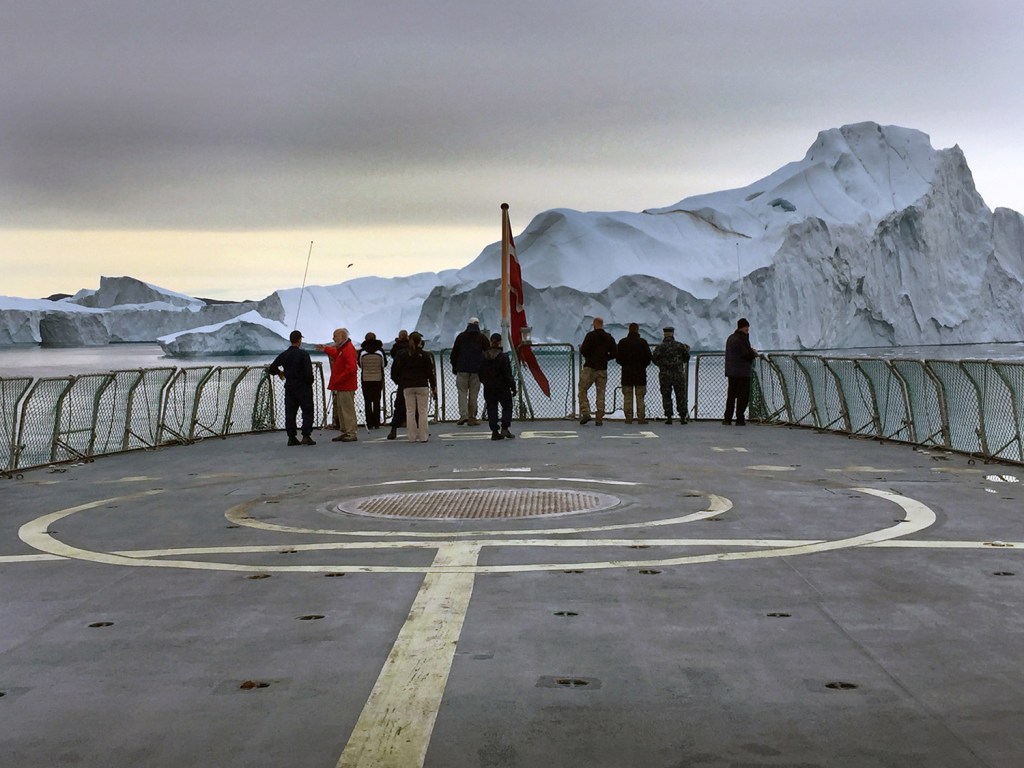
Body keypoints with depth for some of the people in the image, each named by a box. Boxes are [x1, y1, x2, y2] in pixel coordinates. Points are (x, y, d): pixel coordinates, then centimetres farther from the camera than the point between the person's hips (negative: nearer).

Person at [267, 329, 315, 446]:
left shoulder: (284, 355, 3)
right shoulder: (303, 354, -12)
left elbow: (271, 369, 5)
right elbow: (308, 372, -18)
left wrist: (279, 372, 25)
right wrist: (310, 382, 0)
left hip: (289, 387, 5)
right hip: (303, 387, -5)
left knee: (290, 412, 8)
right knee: (307, 411, 2)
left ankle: (291, 437, 7)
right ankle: (306, 436, -5)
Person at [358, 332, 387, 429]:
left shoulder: (362, 352, -7)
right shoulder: (380, 351, -6)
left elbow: (360, 365, 4)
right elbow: (384, 364, 6)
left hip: (366, 379, -1)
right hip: (378, 379, 1)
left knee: (367, 402, 5)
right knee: (377, 401, 8)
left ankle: (370, 424, 2)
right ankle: (376, 424, 7)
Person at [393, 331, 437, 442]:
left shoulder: (403, 356, 3)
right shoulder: (425, 355, -3)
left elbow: (399, 372, 6)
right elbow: (431, 372, -2)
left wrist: (401, 386, 14)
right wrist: (434, 388, 3)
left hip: (407, 387, 2)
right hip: (422, 386, -2)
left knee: (410, 412, 5)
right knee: (422, 411, 2)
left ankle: (412, 437, 3)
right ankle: (423, 436, 0)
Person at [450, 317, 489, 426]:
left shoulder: (461, 336, 6)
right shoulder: (482, 338, 4)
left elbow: (454, 353, 6)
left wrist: (454, 367, 14)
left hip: (462, 369, 0)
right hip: (477, 371, 0)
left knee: (462, 392, 2)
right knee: (474, 393, 4)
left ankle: (463, 415, -14)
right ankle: (472, 417, 5)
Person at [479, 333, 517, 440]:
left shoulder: (483, 357, 1)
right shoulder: (503, 357, -13)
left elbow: (480, 374, 6)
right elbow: (508, 375, -12)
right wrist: (513, 387, -4)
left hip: (488, 389, 4)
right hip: (502, 388, -4)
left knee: (491, 409, 7)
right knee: (507, 407, 8)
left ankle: (494, 432, 5)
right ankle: (505, 428, -4)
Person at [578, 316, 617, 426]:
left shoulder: (590, 335, -7)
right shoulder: (609, 338, 6)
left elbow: (583, 351, -14)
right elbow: (613, 354, 6)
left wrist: (588, 356, 9)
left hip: (590, 367, -4)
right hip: (603, 369, 4)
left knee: (582, 390, 5)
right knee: (600, 394, 6)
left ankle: (585, 413, -10)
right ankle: (599, 419, 4)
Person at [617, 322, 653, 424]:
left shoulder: (622, 342, 0)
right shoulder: (643, 342, -5)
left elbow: (618, 357, 2)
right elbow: (648, 357, -3)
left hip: (626, 372, 1)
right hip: (640, 372, -1)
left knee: (627, 397, 5)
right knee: (640, 397, 2)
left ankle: (628, 418, 2)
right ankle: (641, 418, -1)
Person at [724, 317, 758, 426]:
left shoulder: (730, 338, 16)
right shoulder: (742, 339, -15)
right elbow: (748, 354, -19)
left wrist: (751, 351, 12)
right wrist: (754, 353, 2)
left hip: (731, 371, 9)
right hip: (742, 372, -9)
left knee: (731, 395, 12)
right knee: (743, 396, -4)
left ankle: (727, 419, 13)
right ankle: (740, 419, -6)